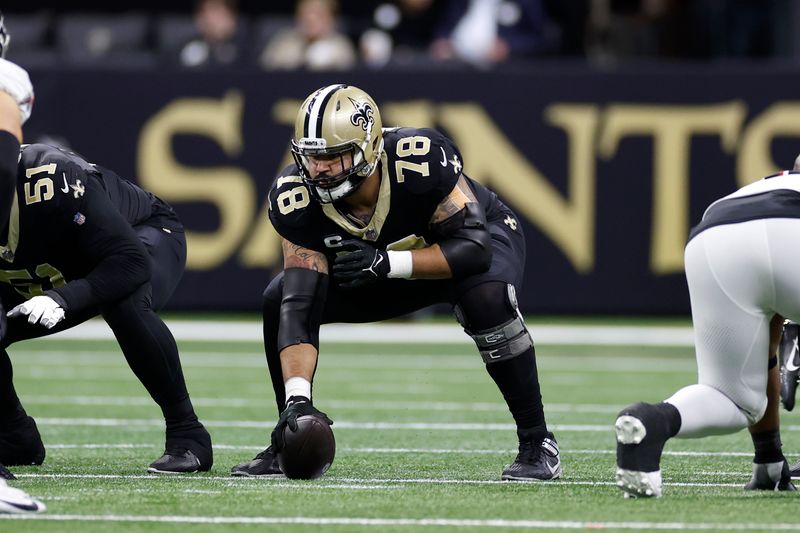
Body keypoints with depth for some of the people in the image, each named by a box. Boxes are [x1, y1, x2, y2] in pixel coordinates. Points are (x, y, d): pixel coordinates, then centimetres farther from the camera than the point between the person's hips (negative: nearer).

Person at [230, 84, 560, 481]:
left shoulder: (419, 161, -39)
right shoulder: (299, 199, -28)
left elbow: (474, 248, -35)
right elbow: (300, 307, -31)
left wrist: (386, 263, -45)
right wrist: (296, 399, -43)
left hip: (481, 234, -4)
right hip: (385, 268, 4)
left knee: (484, 296, -37)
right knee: (279, 302, -14)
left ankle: (536, 443, -21)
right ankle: (290, 443, 2)